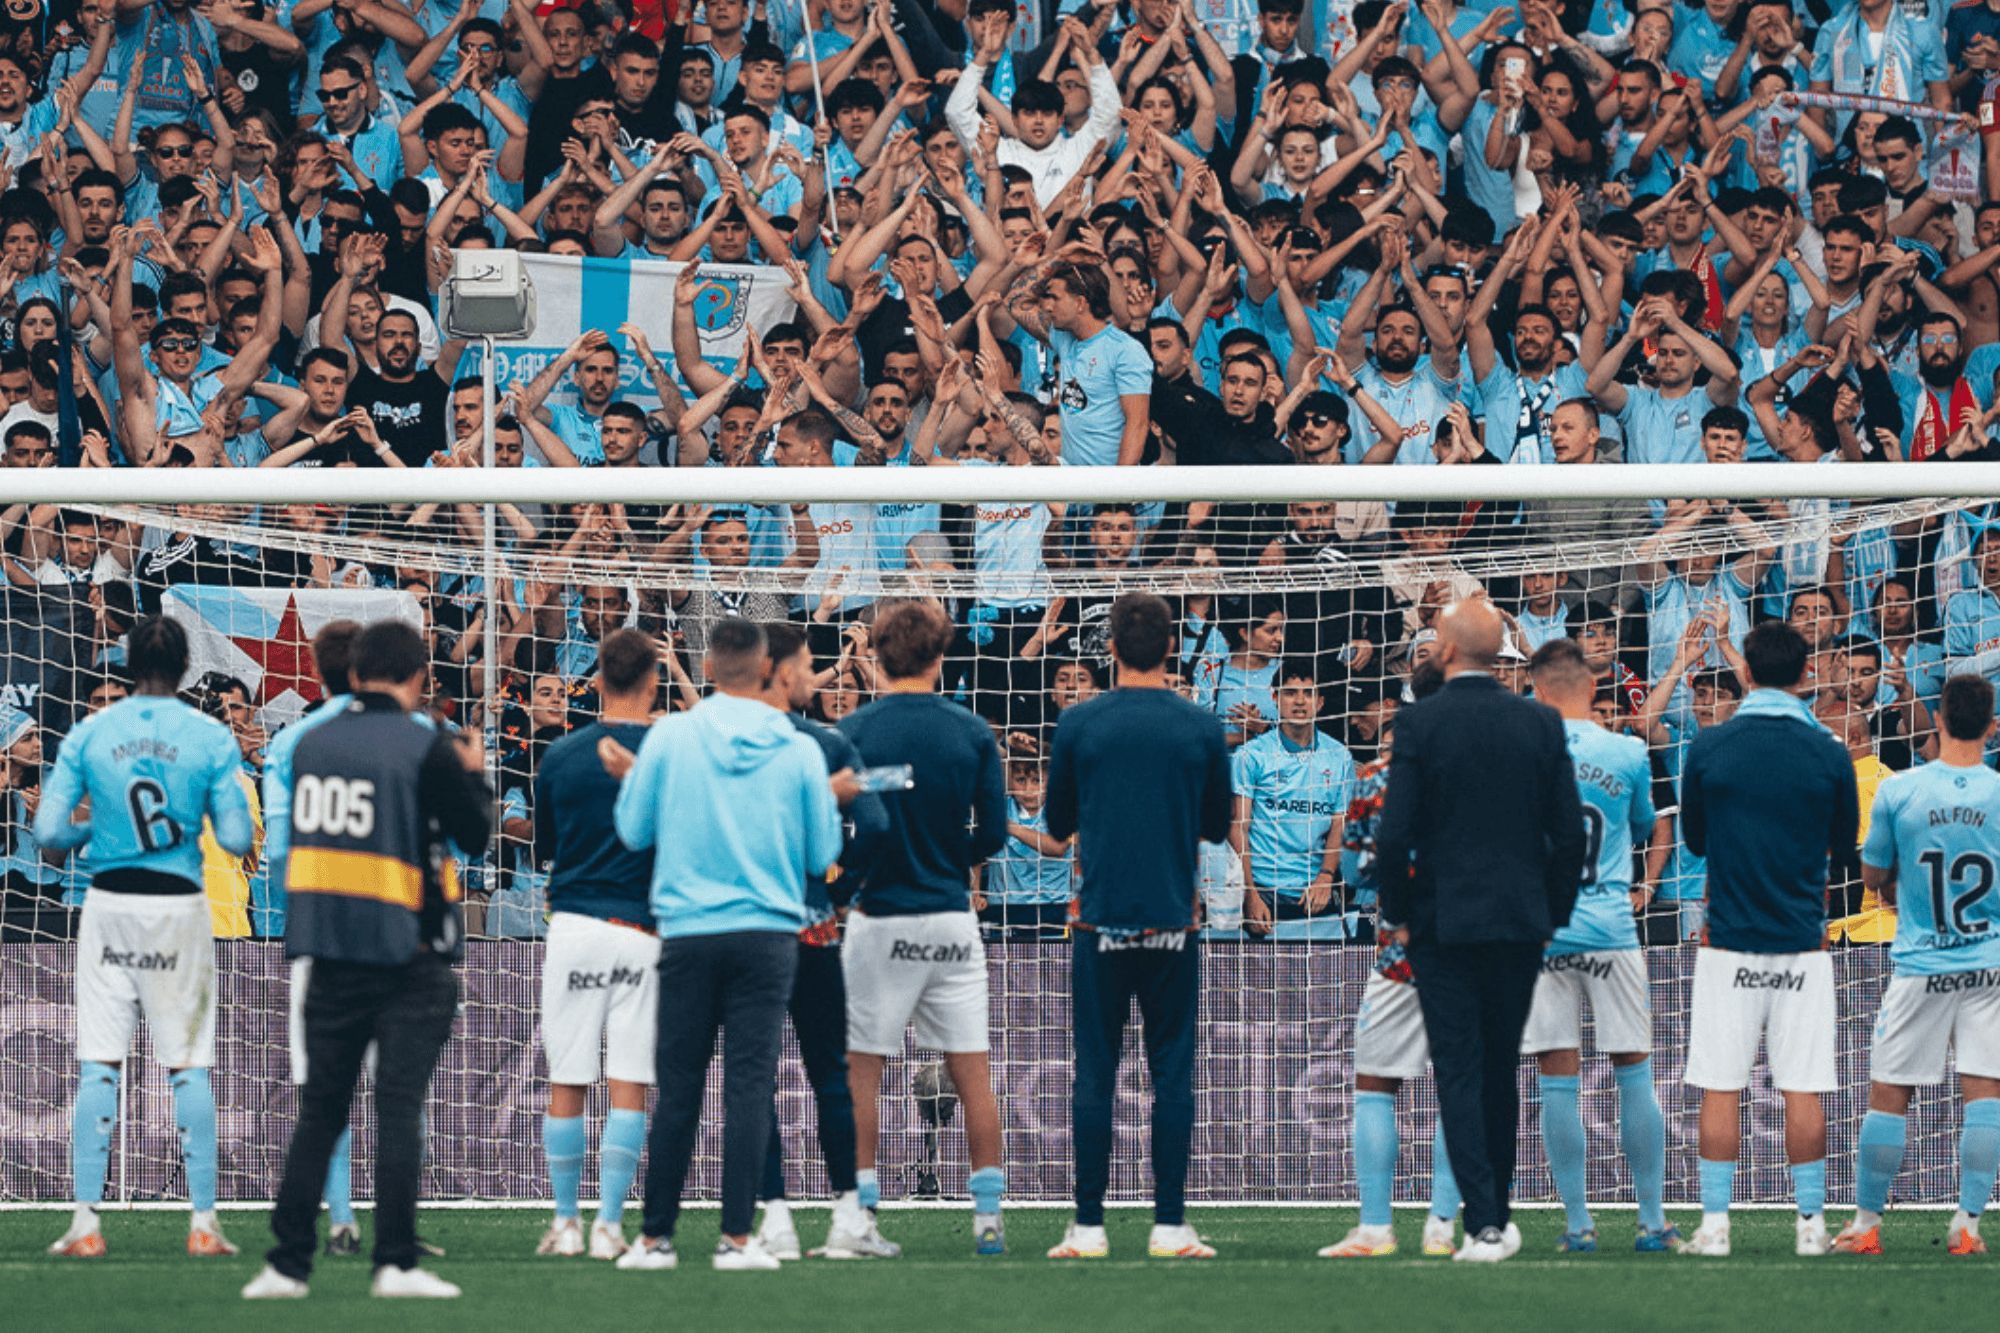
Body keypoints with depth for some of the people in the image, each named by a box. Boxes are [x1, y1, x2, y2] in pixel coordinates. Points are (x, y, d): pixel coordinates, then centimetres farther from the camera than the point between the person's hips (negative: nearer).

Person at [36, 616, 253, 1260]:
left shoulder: (88, 734, -1)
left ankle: (86, 1220, -1)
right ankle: (203, 1220, 3)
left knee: (97, 1064, 4)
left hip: (109, 905, 1)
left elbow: (49, 832, -4)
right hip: (179, 906, -1)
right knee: (190, 1065, 5)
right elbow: (237, 838, -7)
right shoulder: (211, 738, -5)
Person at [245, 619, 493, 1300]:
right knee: (399, 1108, -1)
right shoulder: (426, 747, -10)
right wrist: (474, 775, 16)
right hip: (408, 957, -4)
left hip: (330, 955, 4)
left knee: (319, 1109, 10)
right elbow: (474, 834, -2)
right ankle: (396, 1262, -5)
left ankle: (287, 1262, 7)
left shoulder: (312, 742, 5)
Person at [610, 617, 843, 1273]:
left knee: (678, 1089, 5)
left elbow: (634, 831, 5)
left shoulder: (669, 736, -3)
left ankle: (656, 1236, 8)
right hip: (768, 930, 0)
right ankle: (736, 1237, -5)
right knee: (749, 1085, -1)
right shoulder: (799, 750, -1)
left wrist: (629, 777, 23)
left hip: (687, 932, 0)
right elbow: (823, 854, 5)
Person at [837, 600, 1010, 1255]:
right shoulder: (971, 731, 0)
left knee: (860, 1070, 5)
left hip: (879, 918, -2)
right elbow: (994, 832, 2)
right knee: (971, 1070, 6)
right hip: (953, 919, 2)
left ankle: (860, 1208, 2)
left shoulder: (853, 732, -6)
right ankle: (988, 1215, 4)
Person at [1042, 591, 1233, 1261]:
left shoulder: (1078, 723, -2)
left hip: (1101, 920, 0)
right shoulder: (1202, 727, -1)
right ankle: (1169, 1224, 0)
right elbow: (1218, 826, 9)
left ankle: (1089, 1226, 1)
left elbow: (1058, 823, 9)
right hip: (1173, 922, 0)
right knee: (1172, 1073, 4)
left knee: (1094, 1074, 4)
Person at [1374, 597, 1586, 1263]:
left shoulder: (1419, 723, -9)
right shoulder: (1540, 723, 0)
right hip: (1521, 923, 3)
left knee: (1459, 1076, -1)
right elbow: (1570, 832, 1)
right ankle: (1498, 1216, 22)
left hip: (1443, 925, -3)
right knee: (1501, 1072, 15)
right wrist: (1553, 913, 13)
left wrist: (1396, 914, 2)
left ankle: (1483, 1224, -9)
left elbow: (1394, 833, -11)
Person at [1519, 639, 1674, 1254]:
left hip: (1541, 931, 0)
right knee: (1634, 1073, 7)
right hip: (1612, 927, 0)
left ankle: (1578, 1224, 3)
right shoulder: (1629, 754, -1)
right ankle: (1652, 1220, 8)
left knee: (1559, 1082, 3)